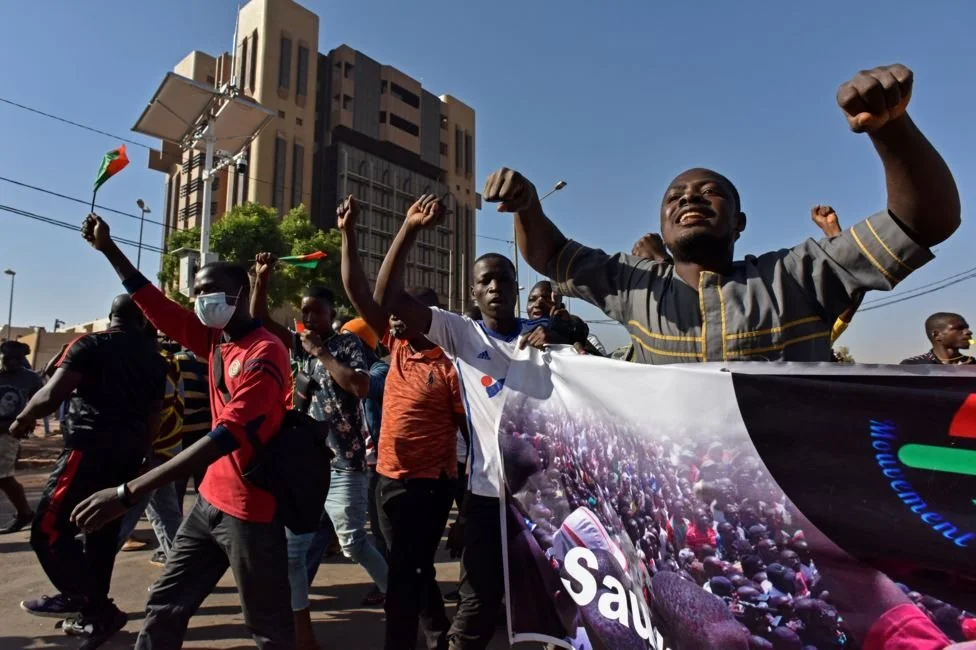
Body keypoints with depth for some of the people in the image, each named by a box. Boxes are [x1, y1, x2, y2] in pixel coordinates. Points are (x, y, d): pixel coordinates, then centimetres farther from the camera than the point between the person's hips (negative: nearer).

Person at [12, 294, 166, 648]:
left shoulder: (91, 345, -4)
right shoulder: (154, 358, 12)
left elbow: (51, 395, -12)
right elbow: (154, 414, 14)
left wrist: (22, 420, 7)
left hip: (91, 448, -6)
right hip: (129, 452, 7)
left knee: (48, 529, 1)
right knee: (103, 532, 15)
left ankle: (85, 601, -1)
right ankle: (93, 613, 24)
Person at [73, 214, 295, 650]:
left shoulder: (264, 353, -22)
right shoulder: (216, 340, 6)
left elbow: (226, 436, -30)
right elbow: (157, 307, 16)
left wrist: (128, 494, -32)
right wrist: (108, 248, 10)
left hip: (251, 509, -8)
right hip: (211, 499, 9)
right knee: (164, 607, 18)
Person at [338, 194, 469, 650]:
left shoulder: (450, 364, -15)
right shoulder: (397, 346, 3)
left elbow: (470, 426, -11)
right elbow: (358, 293, 2)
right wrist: (347, 235, -3)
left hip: (429, 483, -7)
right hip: (389, 476, 8)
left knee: (405, 573, 4)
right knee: (412, 570, 21)